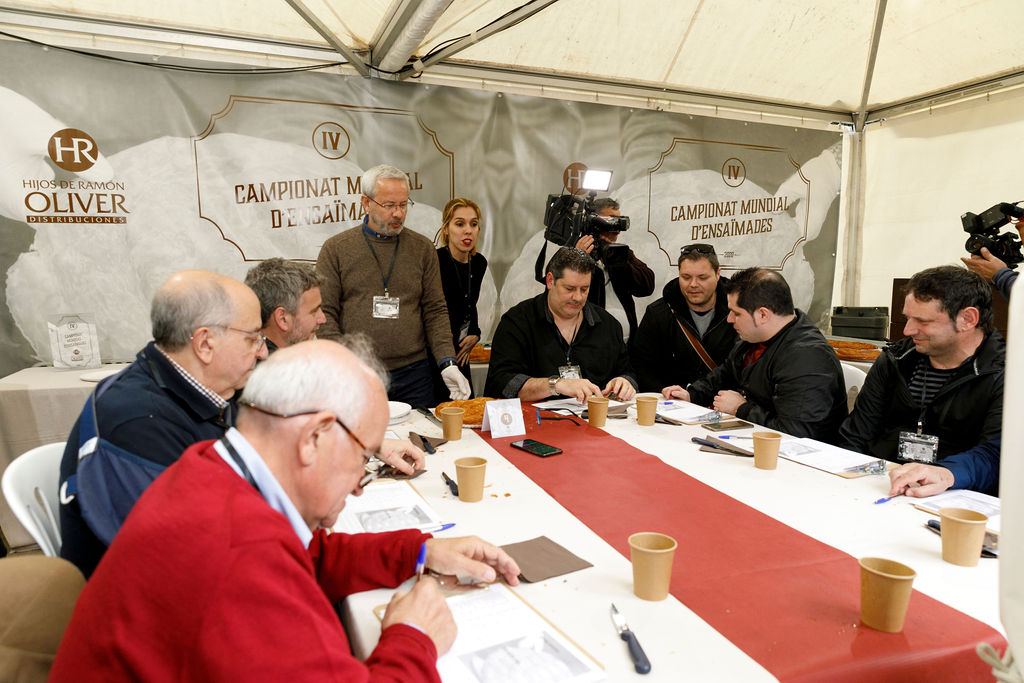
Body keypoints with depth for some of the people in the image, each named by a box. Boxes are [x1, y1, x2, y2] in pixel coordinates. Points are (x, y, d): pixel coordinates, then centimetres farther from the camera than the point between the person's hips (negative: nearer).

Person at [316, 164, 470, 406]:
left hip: (413, 375, 2)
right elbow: (324, 314, 0)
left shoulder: (422, 248, 9)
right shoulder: (335, 249, 3)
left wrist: (447, 363, -5)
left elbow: (435, 311, 7)